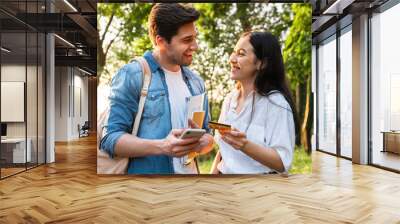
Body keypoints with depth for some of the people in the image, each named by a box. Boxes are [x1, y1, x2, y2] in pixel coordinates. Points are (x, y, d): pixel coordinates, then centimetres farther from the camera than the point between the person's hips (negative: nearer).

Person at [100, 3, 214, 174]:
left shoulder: (196, 82, 5)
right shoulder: (131, 76, -12)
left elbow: (207, 136, 10)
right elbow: (109, 138, -16)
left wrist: (204, 142, -13)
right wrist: (161, 147, -29)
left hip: (190, 172, 6)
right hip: (145, 172, -5)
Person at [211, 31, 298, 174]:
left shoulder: (276, 103, -17)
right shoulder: (229, 99, 1)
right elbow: (223, 148, 8)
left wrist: (245, 145, -34)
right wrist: (213, 173, 0)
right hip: (225, 171, 5)